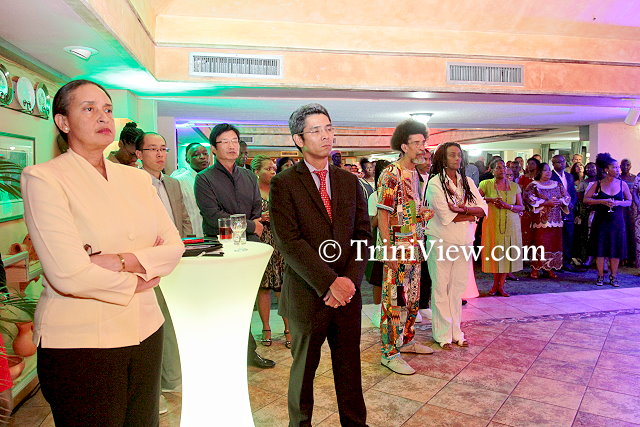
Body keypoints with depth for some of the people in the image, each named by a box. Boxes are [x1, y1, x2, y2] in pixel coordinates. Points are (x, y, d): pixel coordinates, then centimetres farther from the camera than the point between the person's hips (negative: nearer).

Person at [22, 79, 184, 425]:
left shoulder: (137, 178, 8)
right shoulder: (43, 178, -8)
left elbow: (174, 245, 0)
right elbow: (68, 274, -18)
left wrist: (121, 261, -16)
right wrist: (136, 282, -6)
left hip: (145, 331, 5)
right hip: (80, 341, -5)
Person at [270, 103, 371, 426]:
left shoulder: (349, 181, 8)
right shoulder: (284, 184, -6)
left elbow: (363, 234, 5)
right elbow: (289, 243, -14)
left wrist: (350, 279, -9)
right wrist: (330, 283, -17)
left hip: (347, 291, 4)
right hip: (307, 294, -3)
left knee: (349, 366, 15)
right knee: (304, 367, 14)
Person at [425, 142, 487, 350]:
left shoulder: (467, 182, 10)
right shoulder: (435, 183, -7)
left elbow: (483, 208, 1)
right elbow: (445, 216, -16)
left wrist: (463, 209, -16)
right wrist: (471, 216, -5)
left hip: (464, 242, 5)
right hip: (441, 242, -5)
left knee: (458, 288, 11)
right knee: (440, 288, 2)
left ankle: (456, 332, 22)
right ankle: (443, 335, 12)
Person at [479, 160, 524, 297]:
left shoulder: (515, 186, 8)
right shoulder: (486, 184, 2)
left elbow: (521, 207, 6)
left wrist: (508, 205, -11)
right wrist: (490, 200, -16)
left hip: (511, 224, 2)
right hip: (493, 223, -2)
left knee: (507, 252, 0)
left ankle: (501, 285, 10)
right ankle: (496, 284, 17)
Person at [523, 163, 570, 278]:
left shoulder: (557, 185, 15)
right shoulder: (533, 185, 0)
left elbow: (567, 197, 13)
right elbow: (529, 198, -14)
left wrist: (560, 201, -8)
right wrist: (546, 203, -17)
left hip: (555, 219, 5)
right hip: (540, 220, -5)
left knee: (554, 243, 3)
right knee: (539, 243, -7)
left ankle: (549, 267, 12)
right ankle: (535, 268, 0)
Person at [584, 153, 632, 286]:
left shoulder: (622, 184, 3)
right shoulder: (598, 184, -1)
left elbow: (629, 201, 10)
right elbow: (586, 199, -2)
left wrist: (618, 203, -11)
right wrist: (602, 201, -15)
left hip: (617, 220, 1)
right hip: (601, 219, -1)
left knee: (616, 249, 4)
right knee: (600, 248, 1)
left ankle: (613, 277, 16)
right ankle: (600, 276, 11)